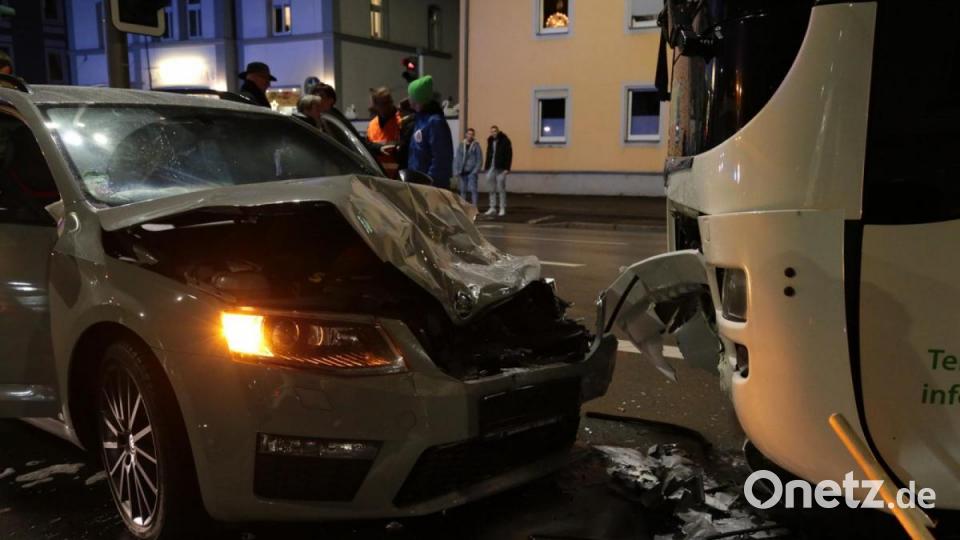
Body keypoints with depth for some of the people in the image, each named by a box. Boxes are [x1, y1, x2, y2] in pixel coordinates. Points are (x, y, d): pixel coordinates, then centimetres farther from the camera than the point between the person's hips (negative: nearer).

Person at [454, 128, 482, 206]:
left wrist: (476, 170, -12)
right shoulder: (461, 145, 10)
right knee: (463, 190, 8)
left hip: (471, 172, -4)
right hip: (462, 172, 4)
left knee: (473, 190, -9)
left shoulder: (476, 145, 0)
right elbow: (457, 159, 9)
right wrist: (456, 170, 0)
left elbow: (479, 159, -3)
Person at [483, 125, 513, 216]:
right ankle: (492, 208, 16)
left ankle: (503, 209, 4)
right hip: (491, 168, 6)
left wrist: (507, 168, -14)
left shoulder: (504, 140, -6)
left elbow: (509, 155, -8)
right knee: (492, 190, 9)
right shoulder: (490, 141, 12)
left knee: (501, 189, -1)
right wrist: (486, 167, 10)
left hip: (500, 169, -6)